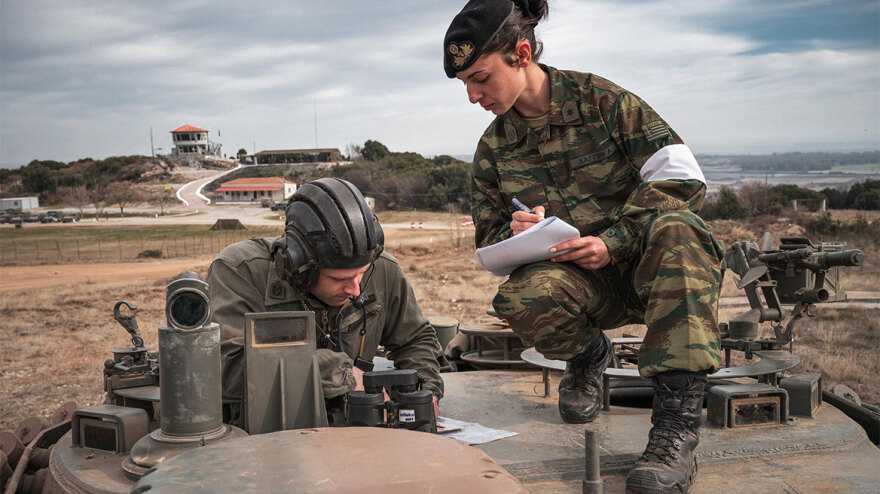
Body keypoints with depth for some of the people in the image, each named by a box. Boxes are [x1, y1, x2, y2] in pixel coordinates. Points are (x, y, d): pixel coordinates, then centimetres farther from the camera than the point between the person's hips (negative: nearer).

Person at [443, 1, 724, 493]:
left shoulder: (601, 99, -6)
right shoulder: (493, 148, 6)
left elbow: (683, 177, -11)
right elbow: (489, 240, 11)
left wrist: (613, 241, -21)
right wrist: (516, 234, -14)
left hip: (640, 262, -2)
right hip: (580, 282, 2)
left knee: (673, 226, -37)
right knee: (520, 297, -32)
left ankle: (677, 424, -40)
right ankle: (588, 356, 4)